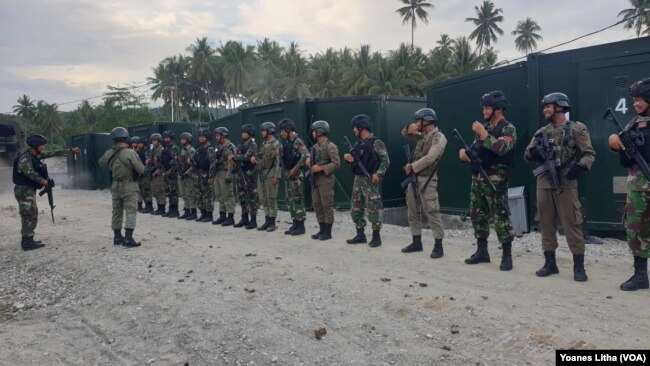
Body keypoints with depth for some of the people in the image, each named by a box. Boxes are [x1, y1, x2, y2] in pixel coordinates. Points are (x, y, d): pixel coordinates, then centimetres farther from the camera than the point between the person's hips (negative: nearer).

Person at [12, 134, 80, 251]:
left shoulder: (36, 155, 10)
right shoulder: (25, 158, -18)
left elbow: (53, 153, 16)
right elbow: (30, 173, -31)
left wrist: (70, 150, 17)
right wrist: (43, 181, -18)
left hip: (30, 190, 10)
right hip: (24, 190, -10)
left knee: (32, 215, 14)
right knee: (29, 215, -8)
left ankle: (28, 240, 22)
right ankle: (27, 242, -5)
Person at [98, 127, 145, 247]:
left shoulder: (109, 154, 1)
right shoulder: (130, 153, -17)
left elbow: (101, 163, 22)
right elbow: (141, 170, -16)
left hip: (115, 186, 6)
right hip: (129, 187, -6)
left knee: (117, 211, 15)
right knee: (131, 211, -3)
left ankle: (117, 237, 24)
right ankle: (128, 238, -11)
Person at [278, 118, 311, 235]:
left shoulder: (297, 141, -13)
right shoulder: (286, 142, 14)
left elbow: (306, 155, -25)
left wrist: (295, 168, -22)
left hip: (295, 175, -9)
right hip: (288, 174, 9)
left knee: (297, 200, -5)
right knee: (290, 200, 11)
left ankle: (301, 226, 1)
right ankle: (295, 224, 18)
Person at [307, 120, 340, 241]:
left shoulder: (331, 147, -10)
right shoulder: (314, 147, 14)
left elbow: (336, 164, -16)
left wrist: (321, 168, -20)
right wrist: (309, 160, 2)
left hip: (326, 180, -8)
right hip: (315, 180, 8)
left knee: (327, 206, -3)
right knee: (317, 206, 9)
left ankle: (328, 232, 3)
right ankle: (322, 230, 18)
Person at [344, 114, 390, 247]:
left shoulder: (376, 143, -9)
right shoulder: (358, 143, 14)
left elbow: (385, 161, -10)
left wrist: (378, 173, -23)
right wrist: (348, 158, -1)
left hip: (370, 180, -8)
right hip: (358, 179, 8)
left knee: (372, 209, -5)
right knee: (356, 208, 10)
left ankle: (376, 237, 5)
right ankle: (360, 235, 20)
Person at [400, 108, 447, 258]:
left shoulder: (439, 137, -10)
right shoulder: (422, 136, 16)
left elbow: (429, 158, -20)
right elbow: (405, 134, 27)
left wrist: (411, 167, -13)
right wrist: (410, 128, 3)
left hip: (427, 180, -9)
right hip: (413, 179, 9)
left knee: (432, 212, -9)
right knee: (413, 212, 11)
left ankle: (438, 246, -3)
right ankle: (416, 242, 20)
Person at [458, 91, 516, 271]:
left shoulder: (508, 129, -5)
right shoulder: (484, 127, 16)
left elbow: (501, 149, -23)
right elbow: (474, 150, 19)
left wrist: (483, 133, -17)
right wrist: (464, 152, -3)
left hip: (495, 180, -8)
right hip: (477, 178, 8)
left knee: (500, 217, -5)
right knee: (477, 215, 10)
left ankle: (507, 255, 3)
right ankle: (482, 251, 21)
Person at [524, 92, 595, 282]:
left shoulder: (577, 129, 1)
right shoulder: (542, 132, 14)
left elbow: (589, 153, -4)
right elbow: (527, 155, 13)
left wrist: (580, 166, -24)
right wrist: (533, 152, -10)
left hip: (566, 184, -5)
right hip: (543, 184, 5)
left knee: (572, 225, -3)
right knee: (546, 224, 7)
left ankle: (579, 267, 5)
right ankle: (550, 263, 17)